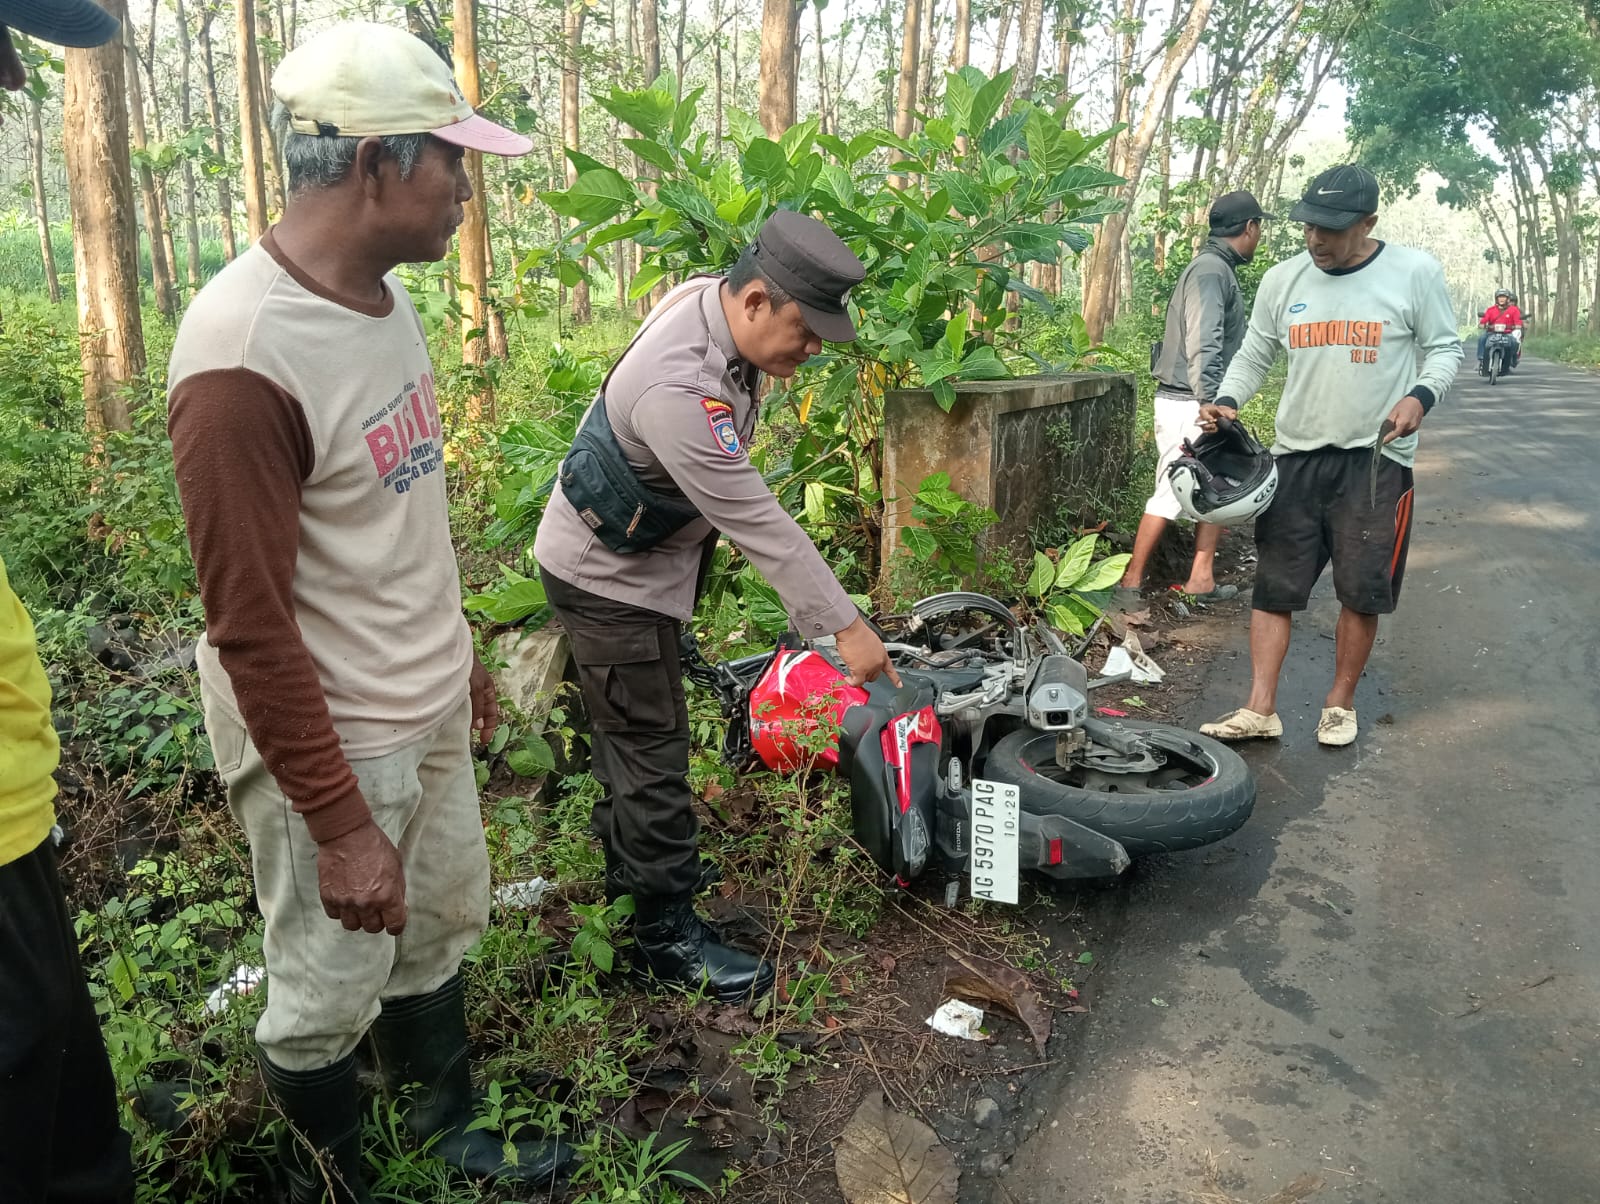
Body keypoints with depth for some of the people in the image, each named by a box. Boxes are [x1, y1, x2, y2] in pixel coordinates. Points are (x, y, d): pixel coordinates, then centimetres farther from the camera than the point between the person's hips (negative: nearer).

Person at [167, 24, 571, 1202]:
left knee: (438, 934, 23)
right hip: (331, 742, -8)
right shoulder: (243, 356, -26)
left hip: (430, 711, 8)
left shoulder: (386, 295, 2)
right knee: (330, 993, 13)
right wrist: (339, 824, -17)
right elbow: (251, 625, -22)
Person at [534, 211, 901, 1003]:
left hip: (643, 557, 9)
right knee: (652, 748, -1)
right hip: (604, 577, -9)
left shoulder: (715, 299, -8)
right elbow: (761, 526, -35)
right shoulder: (679, 389, -38)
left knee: (632, 728, 23)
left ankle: (628, 862, 43)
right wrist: (845, 626, -28)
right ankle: (668, 935, 14)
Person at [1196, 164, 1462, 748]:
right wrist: (1226, 401, -5)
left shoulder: (1415, 272, -4)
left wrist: (1420, 397, -16)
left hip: (1376, 458, -2)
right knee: (1273, 585, 1)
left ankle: (1340, 702, 22)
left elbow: (1445, 348, 4)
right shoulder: (1282, 280, 4)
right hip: (1295, 457, 3)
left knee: (1362, 591, 5)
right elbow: (1253, 356, 14)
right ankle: (1260, 709, 7)